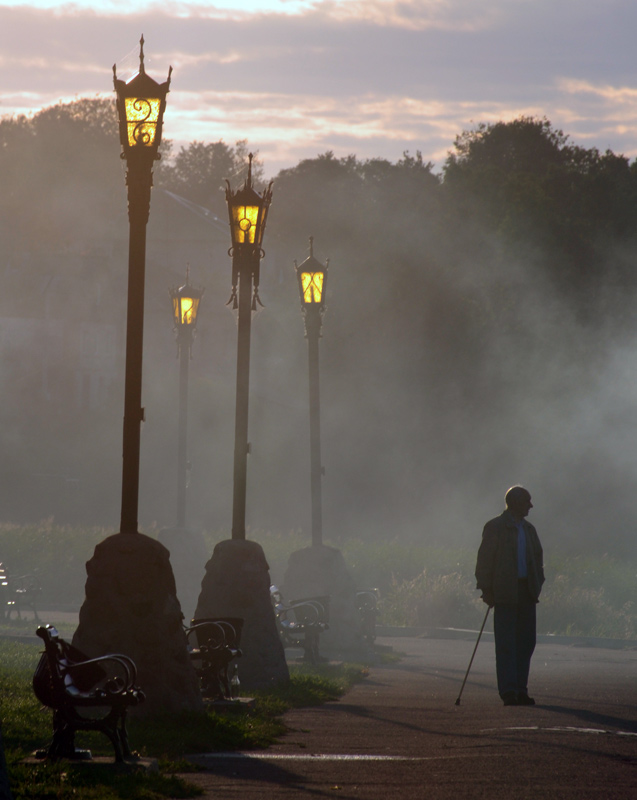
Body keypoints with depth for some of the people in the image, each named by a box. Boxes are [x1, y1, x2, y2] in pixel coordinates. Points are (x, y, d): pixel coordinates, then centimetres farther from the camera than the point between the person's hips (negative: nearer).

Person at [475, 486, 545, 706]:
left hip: (526, 592, 6)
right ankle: (508, 691, -7)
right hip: (506, 594, -6)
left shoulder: (528, 529, 17)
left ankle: (520, 690, 10)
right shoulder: (495, 527, -2)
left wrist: (537, 586, 9)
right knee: (506, 644, -6)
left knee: (526, 642, 5)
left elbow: (538, 557, 22)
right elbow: (485, 560, -5)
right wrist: (487, 590, -11)